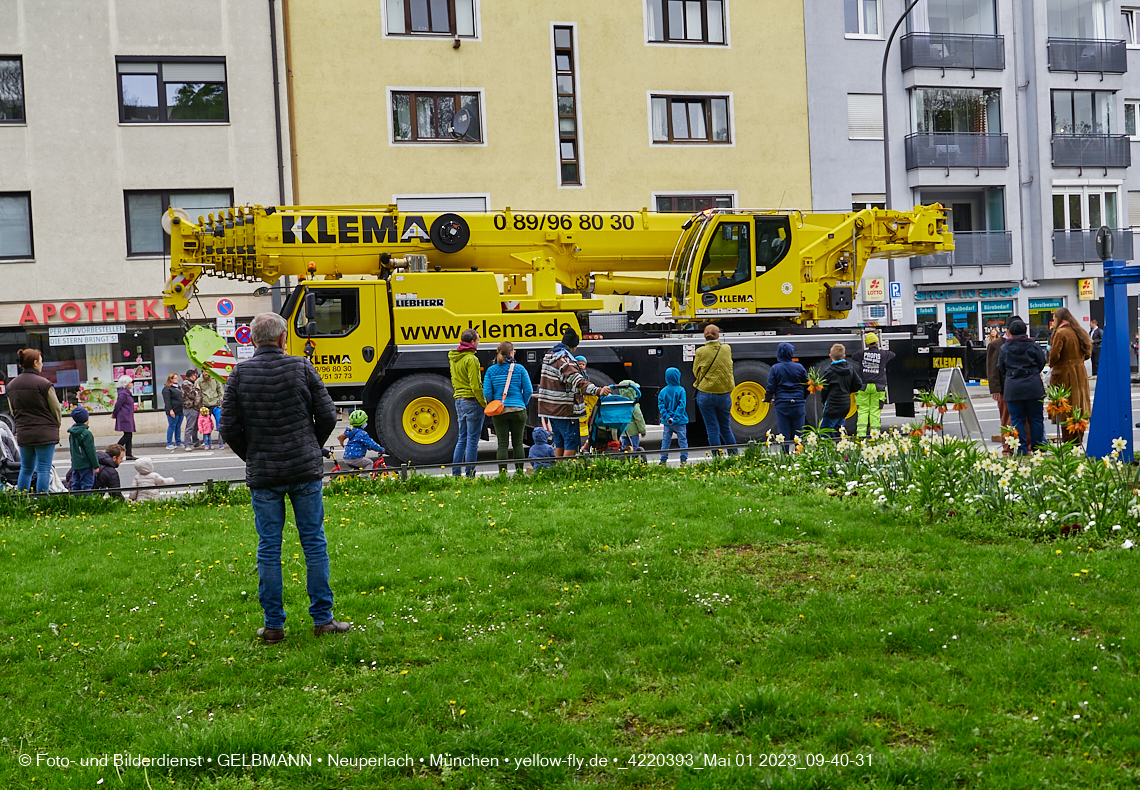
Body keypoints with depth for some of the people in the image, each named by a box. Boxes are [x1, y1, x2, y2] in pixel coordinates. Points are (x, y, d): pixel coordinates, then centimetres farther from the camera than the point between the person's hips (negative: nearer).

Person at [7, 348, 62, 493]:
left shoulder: (11, 385, 7)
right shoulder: (44, 384, -14)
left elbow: (12, 410, 15)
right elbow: (56, 409, -6)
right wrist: (57, 425, 12)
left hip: (22, 434, 6)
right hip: (45, 434, -6)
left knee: (26, 469, 16)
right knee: (44, 470, -1)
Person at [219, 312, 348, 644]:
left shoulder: (240, 374, -1)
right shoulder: (301, 367, -2)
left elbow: (229, 428, -2)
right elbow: (327, 416, -1)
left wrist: (251, 457, 14)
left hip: (263, 474, 0)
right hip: (305, 470, 0)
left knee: (269, 547, 6)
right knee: (314, 542, 7)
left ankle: (273, 624, 9)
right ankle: (322, 619, 10)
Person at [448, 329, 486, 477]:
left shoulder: (453, 358, 12)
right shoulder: (471, 359, -14)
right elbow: (475, 385, -17)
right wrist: (484, 404, -11)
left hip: (459, 400, 8)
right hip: (472, 401, -8)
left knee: (462, 439, 14)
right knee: (472, 439, -4)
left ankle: (455, 472, 12)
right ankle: (470, 474, -3)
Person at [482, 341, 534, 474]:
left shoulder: (491, 370, 1)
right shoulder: (519, 369, -2)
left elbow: (487, 393, -3)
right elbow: (529, 390, -3)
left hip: (499, 412, 1)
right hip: (518, 410, -1)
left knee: (502, 443, 3)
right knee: (518, 443, 8)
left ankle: (502, 473, -1)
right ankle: (519, 472, 10)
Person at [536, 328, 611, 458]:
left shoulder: (549, 355, 12)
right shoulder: (565, 359, -17)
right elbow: (577, 380, -32)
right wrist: (598, 390, -43)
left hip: (550, 407, 9)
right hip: (565, 410, -9)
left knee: (559, 443, 16)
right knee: (571, 443, -7)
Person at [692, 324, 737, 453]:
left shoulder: (701, 352, -9)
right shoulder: (726, 349, -1)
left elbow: (696, 372, 2)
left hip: (705, 394, -2)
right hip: (724, 394, 3)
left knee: (712, 430, 3)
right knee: (726, 429, 16)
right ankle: (734, 455, 16)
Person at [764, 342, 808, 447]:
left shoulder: (775, 368, -4)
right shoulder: (799, 367, 1)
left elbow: (771, 387, -5)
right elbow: (807, 386, 6)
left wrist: (768, 398, 14)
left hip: (782, 404, -1)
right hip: (798, 404, 1)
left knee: (784, 435, 3)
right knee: (798, 434, 7)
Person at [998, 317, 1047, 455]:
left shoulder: (1004, 347, 0)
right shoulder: (1033, 345, -3)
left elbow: (1001, 368, 9)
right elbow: (1041, 363, 6)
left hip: (1012, 387, 0)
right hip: (1033, 385, 0)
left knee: (1017, 419, 4)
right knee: (1035, 418, 10)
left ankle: (1021, 448, 2)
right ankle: (1037, 446, 13)